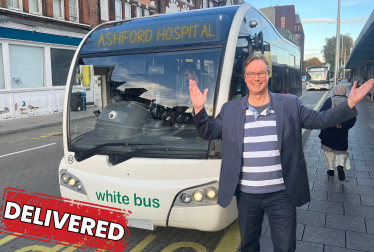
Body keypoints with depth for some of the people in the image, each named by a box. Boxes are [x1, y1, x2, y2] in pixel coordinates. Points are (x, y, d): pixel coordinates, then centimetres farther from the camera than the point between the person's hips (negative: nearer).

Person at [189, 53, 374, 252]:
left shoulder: (290, 104, -2)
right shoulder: (230, 109, 0)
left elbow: (320, 120, 3)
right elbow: (208, 132, 3)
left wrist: (349, 104, -9)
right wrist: (199, 109, -13)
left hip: (281, 194, -1)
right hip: (246, 194, 2)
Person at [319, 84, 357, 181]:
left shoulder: (329, 100, -9)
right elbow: (353, 119, -2)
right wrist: (345, 128, 13)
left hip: (328, 132, -1)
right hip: (342, 133, 1)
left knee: (329, 151, 14)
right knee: (341, 151, 15)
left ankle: (331, 169, 21)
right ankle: (340, 166, -7)